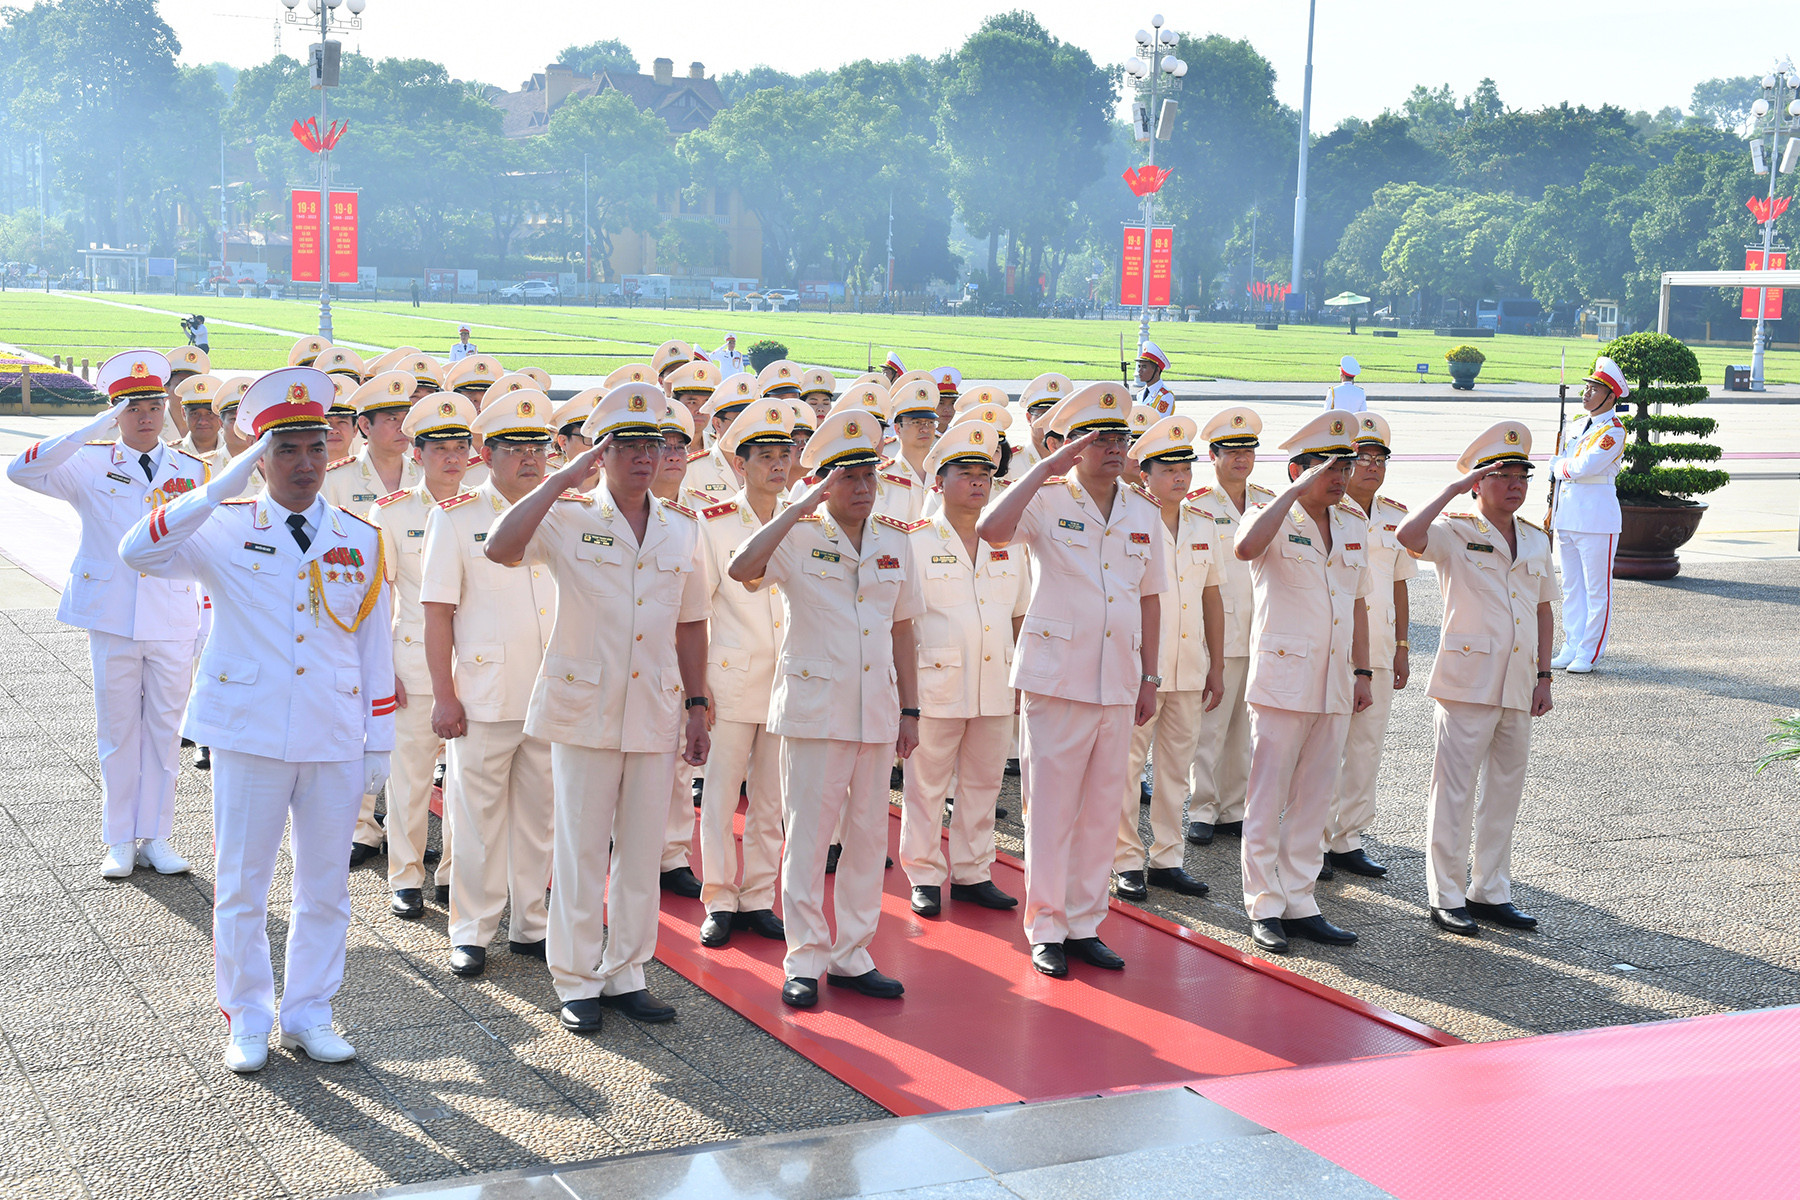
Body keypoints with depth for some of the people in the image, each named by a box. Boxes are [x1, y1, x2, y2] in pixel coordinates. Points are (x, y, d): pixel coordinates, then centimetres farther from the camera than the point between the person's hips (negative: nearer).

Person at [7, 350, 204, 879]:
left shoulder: (192, 471, 6)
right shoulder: (90, 466, 1)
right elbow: (21, 470, -15)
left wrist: (210, 625, 5)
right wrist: (92, 430, -20)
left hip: (173, 624, 1)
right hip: (111, 621, -1)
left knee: (164, 731, 6)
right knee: (117, 732, 6)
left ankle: (155, 836, 17)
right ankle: (119, 840, 16)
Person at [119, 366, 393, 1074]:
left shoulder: (360, 540, 6)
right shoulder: (225, 531, -1)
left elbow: (376, 645, 9)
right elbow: (137, 552, -19)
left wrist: (380, 742, 7)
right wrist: (220, 489, -22)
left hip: (335, 741, 2)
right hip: (249, 735, -2)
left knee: (325, 888, 9)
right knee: (241, 887, 6)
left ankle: (309, 1015, 24)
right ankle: (246, 1021, 21)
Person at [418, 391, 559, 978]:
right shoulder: (456, 517, -2)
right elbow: (438, 613, -4)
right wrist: (444, 695, -9)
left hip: (552, 698, 4)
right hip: (484, 701, -3)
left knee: (538, 815, 10)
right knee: (478, 817, 3)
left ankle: (530, 924, 22)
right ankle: (471, 931, 14)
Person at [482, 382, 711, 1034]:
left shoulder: (682, 528, 9)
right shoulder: (568, 518, -5)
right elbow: (500, 548, -24)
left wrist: (697, 706, 11)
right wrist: (564, 478, -21)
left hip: (656, 712, 4)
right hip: (584, 710, -4)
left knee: (641, 853, 9)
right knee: (580, 853, 2)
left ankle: (625, 974, 22)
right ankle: (576, 982, 14)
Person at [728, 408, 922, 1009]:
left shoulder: (894, 542, 10)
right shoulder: (800, 538, -4)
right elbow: (741, 569, -25)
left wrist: (910, 710, 12)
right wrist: (805, 505, -24)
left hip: (877, 710, 5)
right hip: (814, 707, -5)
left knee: (869, 834, 9)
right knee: (808, 835, 0)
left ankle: (851, 954, 19)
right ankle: (804, 959, 10)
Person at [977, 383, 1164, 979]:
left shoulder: (1143, 514, 11)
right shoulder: (1047, 502, -5)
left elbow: (1149, 599, 17)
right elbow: (991, 530, -26)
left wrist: (1150, 676, 13)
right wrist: (1044, 469, -22)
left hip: (1118, 682, 5)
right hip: (1057, 678, -5)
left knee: (1102, 808, 10)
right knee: (1051, 808, 0)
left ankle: (1085, 924, 20)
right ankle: (1046, 928, 11)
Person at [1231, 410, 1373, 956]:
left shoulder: (1354, 526, 13)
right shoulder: (1276, 520, -7)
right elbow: (1245, 548, -31)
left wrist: (1362, 671, 14)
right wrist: (1295, 492, -27)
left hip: (1334, 685, 6)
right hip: (1282, 679, -6)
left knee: (1314, 800, 10)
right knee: (1267, 799, 0)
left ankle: (1300, 904, 17)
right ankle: (1265, 907, 8)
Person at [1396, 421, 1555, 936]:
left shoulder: (1536, 541, 13)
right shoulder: (1455, 533, -5)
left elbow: (1544, 611, 19)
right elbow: (1408, 535, -27)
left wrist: (1544, 676, 11)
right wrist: (1454, 489, -20)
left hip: (1519, 686, 6)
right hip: (1468, 681, -6)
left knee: (1506, 789, 12)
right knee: (1454, 794, -2)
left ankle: (1490, 891, 22)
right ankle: (1447, 898, 7)